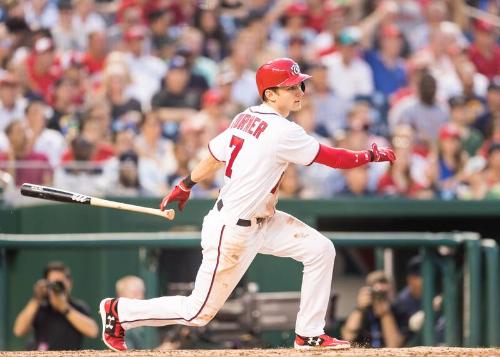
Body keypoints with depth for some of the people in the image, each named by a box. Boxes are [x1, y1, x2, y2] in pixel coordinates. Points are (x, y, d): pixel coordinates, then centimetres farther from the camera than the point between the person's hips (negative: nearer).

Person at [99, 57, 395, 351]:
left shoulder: (246, 118, 2)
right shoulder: (282, 132, -23)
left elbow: (213, 157, 12)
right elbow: (334, 158, -19)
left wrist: (185, 186, 24)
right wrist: (373, 155, -4)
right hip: (233, 231, -10)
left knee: (320, 250, 3)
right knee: (199, 312, 1)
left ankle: (310, 335, 9)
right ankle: (120, 311, 16)